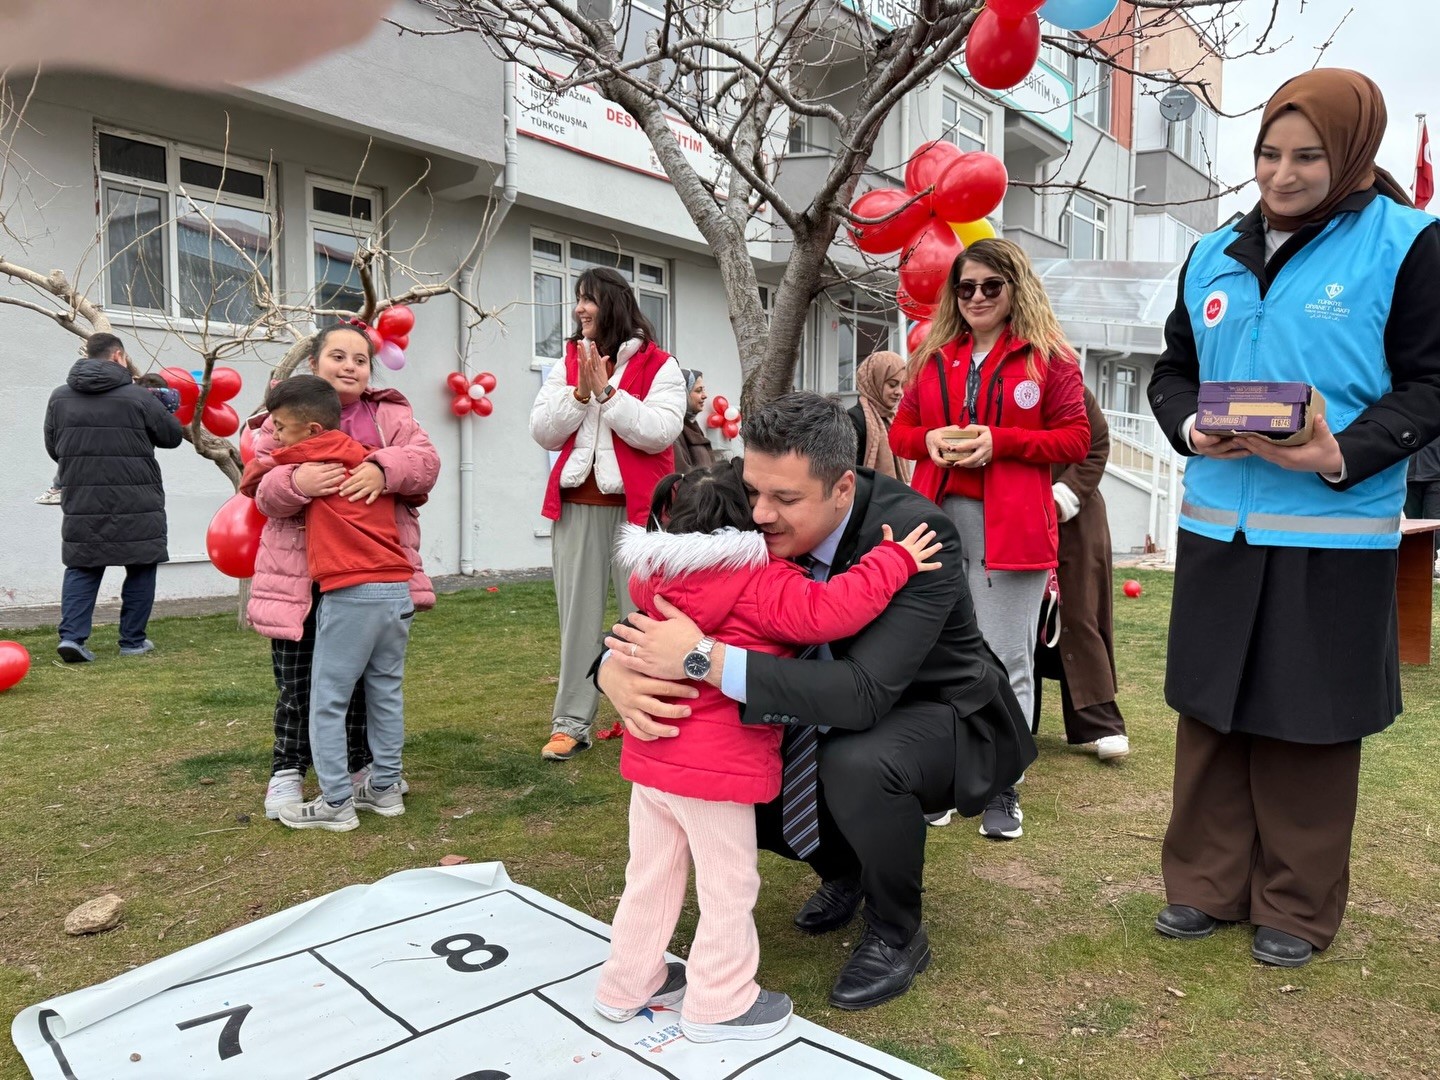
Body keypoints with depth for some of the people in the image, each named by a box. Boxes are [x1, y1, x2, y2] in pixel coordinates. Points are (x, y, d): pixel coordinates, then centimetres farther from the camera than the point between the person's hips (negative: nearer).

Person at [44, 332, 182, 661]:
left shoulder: (60, 398, 4)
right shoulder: (138, 397, -8)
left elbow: (53, 448, 12)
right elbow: (172, 437, 3)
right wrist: (165, 412, 23)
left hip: (81, 501, 4)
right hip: (136, 504, -3)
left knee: (81, 568, 12)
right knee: (140, 569, 8)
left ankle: (71, 636, 0)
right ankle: (133, 641, 13)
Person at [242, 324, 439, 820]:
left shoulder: (390, 415, 10)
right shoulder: (284, 417, 6)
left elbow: (426, 460, -6)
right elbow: (264, 492, -3)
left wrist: (383, 468, -26)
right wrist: (295, 483, -26)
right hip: (301, 573, -1)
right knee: (298, 679, 5)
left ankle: (361, 763, 30)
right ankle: (287, 769, 23)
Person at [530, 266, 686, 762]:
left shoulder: (659, 365, 1)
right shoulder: (569, 362, 13)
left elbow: (658, 432, -13)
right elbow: (543, 431, 3)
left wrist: (608, 392, -14)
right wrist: (581, 392, -10)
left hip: (636, 508, -4)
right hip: (577, 506, 4)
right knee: (578, 616, 8)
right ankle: (571, 724, 16)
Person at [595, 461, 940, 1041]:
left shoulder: (656, 574, 4)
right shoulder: (760, 583, -16)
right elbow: (828, 611, -25)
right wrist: (893, 561, -16)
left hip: (650, 753, 7)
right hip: (719, 764, -7)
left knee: (651, 874, 21)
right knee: (728, 884, 11)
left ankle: (627, 983, 36)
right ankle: (718, 1003, 24)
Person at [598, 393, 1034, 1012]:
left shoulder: (914, 535, -33)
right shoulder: (760, 525, -15)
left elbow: (865, 694, -44)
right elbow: (659, 610, -8)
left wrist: (703, 658, -47)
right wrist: (616, 667, -32)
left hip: (944, 715, -6)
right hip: (840, 715, 7)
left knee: (857, 763, -36)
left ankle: (897, 936, -5)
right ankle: (844, 867, 23)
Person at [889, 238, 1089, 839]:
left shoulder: (1049, 357, 4)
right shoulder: (931, 357, 16)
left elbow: (1075, 440, 0)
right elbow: (900, 430, 18)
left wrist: (998, 441, -13)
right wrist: (929, 440, -5)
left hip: (1010, 526, -3)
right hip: (936, 519, 4)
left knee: (1007, 660, 1)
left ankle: (1003, 788, 13)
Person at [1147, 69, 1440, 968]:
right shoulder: (1215, 257, 11)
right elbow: (1173, 373, 14)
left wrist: (1343, 456, -22)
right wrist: (1191, 429, -7)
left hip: (1333, 536, -4)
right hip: (1219, 528, 4)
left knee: (1309, 723, 5)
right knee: (1213, 710, 10)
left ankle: (1298, 908, 23)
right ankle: (1209, 884, 25)